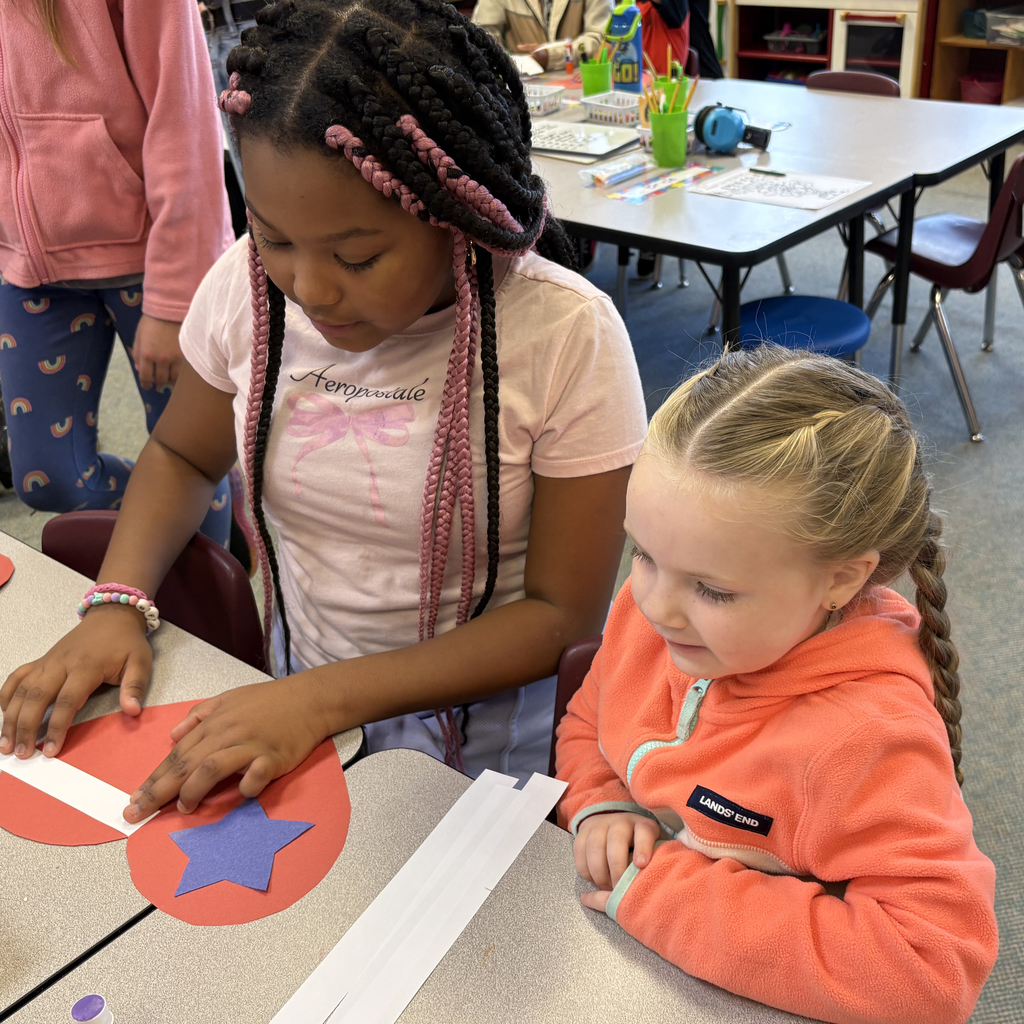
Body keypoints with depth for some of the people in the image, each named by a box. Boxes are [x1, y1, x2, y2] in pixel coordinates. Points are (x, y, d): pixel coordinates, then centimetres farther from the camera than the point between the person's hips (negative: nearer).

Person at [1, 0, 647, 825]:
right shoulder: (247, 285, -8)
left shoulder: (567, 335, -20)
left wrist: (327, 699, -24)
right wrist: (118, 603, -8)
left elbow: (566, 615, -15)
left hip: (489, 740, -3)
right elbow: (182, 456, 10)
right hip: (295, 704, 4)